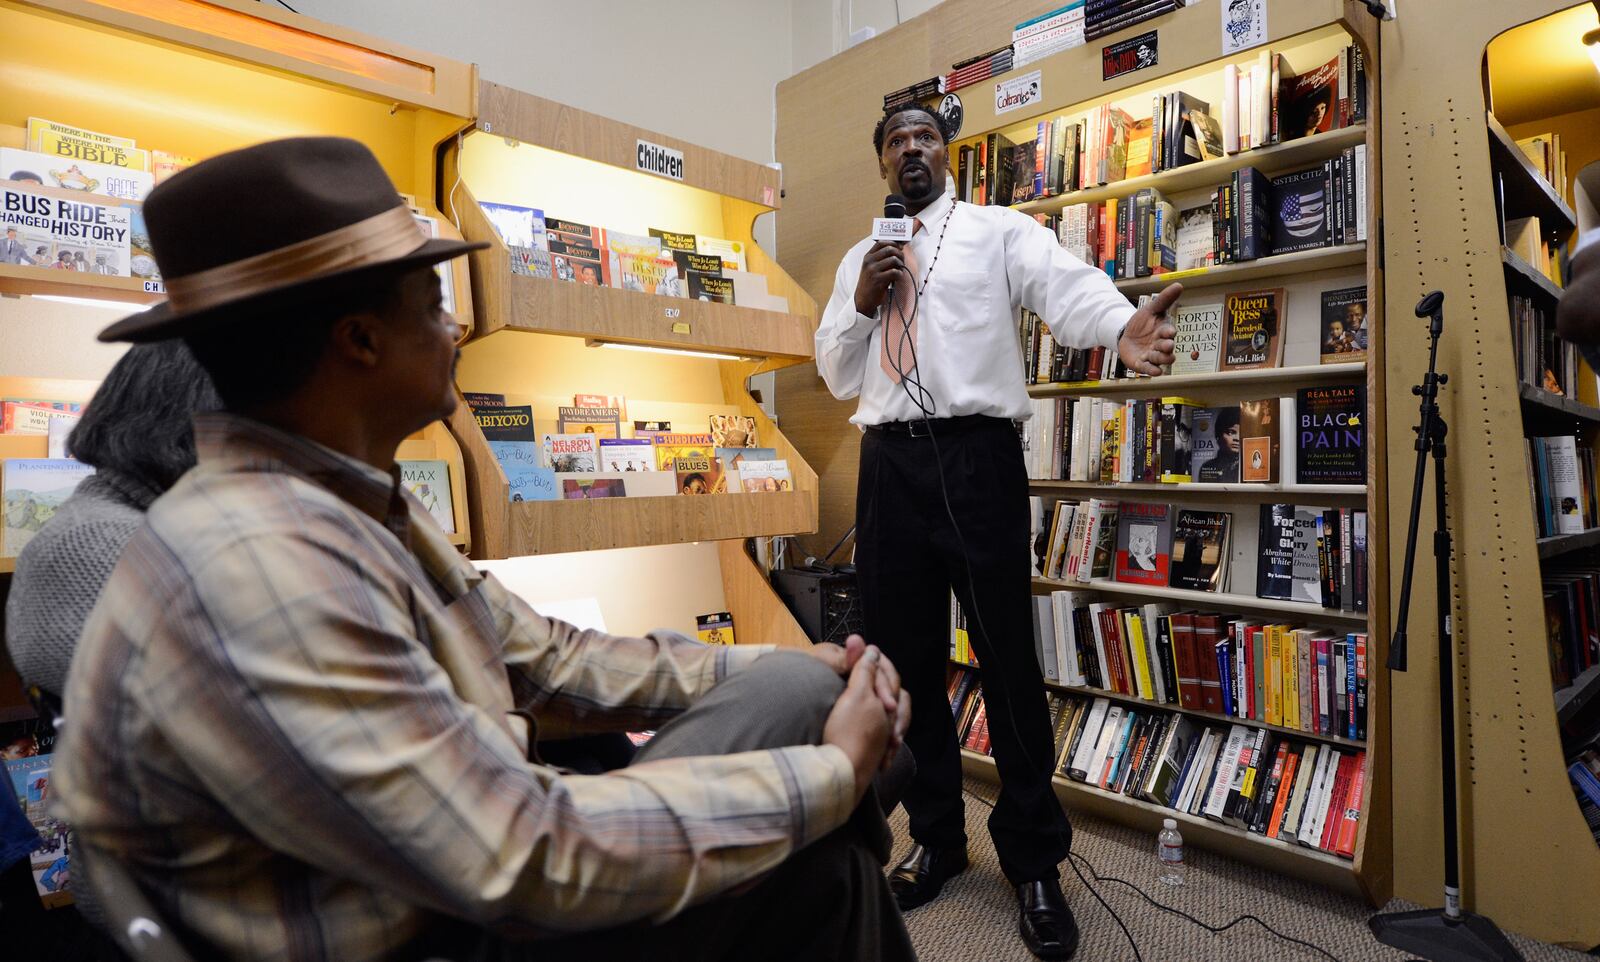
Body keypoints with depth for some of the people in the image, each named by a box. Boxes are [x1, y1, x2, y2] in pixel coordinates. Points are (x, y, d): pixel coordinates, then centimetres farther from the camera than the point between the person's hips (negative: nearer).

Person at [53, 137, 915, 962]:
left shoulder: (366, 508, 4)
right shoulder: (258, 565, -29)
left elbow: (546, 659, 5)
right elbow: (529, 866, -31)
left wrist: (771, 670, -3)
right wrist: (833, 774, -20)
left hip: (465, 882, 8)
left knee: (799, 690, 0)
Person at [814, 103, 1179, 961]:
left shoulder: (999, 230, 7)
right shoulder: (859, 258, 19)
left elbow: (1065, 287, -13)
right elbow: (838, 377, 17)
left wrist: (1123, 326, -36)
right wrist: (861, 303, -1)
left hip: (977, 455, -4)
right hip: (890, 463, 4)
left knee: (1007, 658, -1)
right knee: (904, 658, 9)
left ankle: (1034, 862, 19)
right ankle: (935, 837, 30)